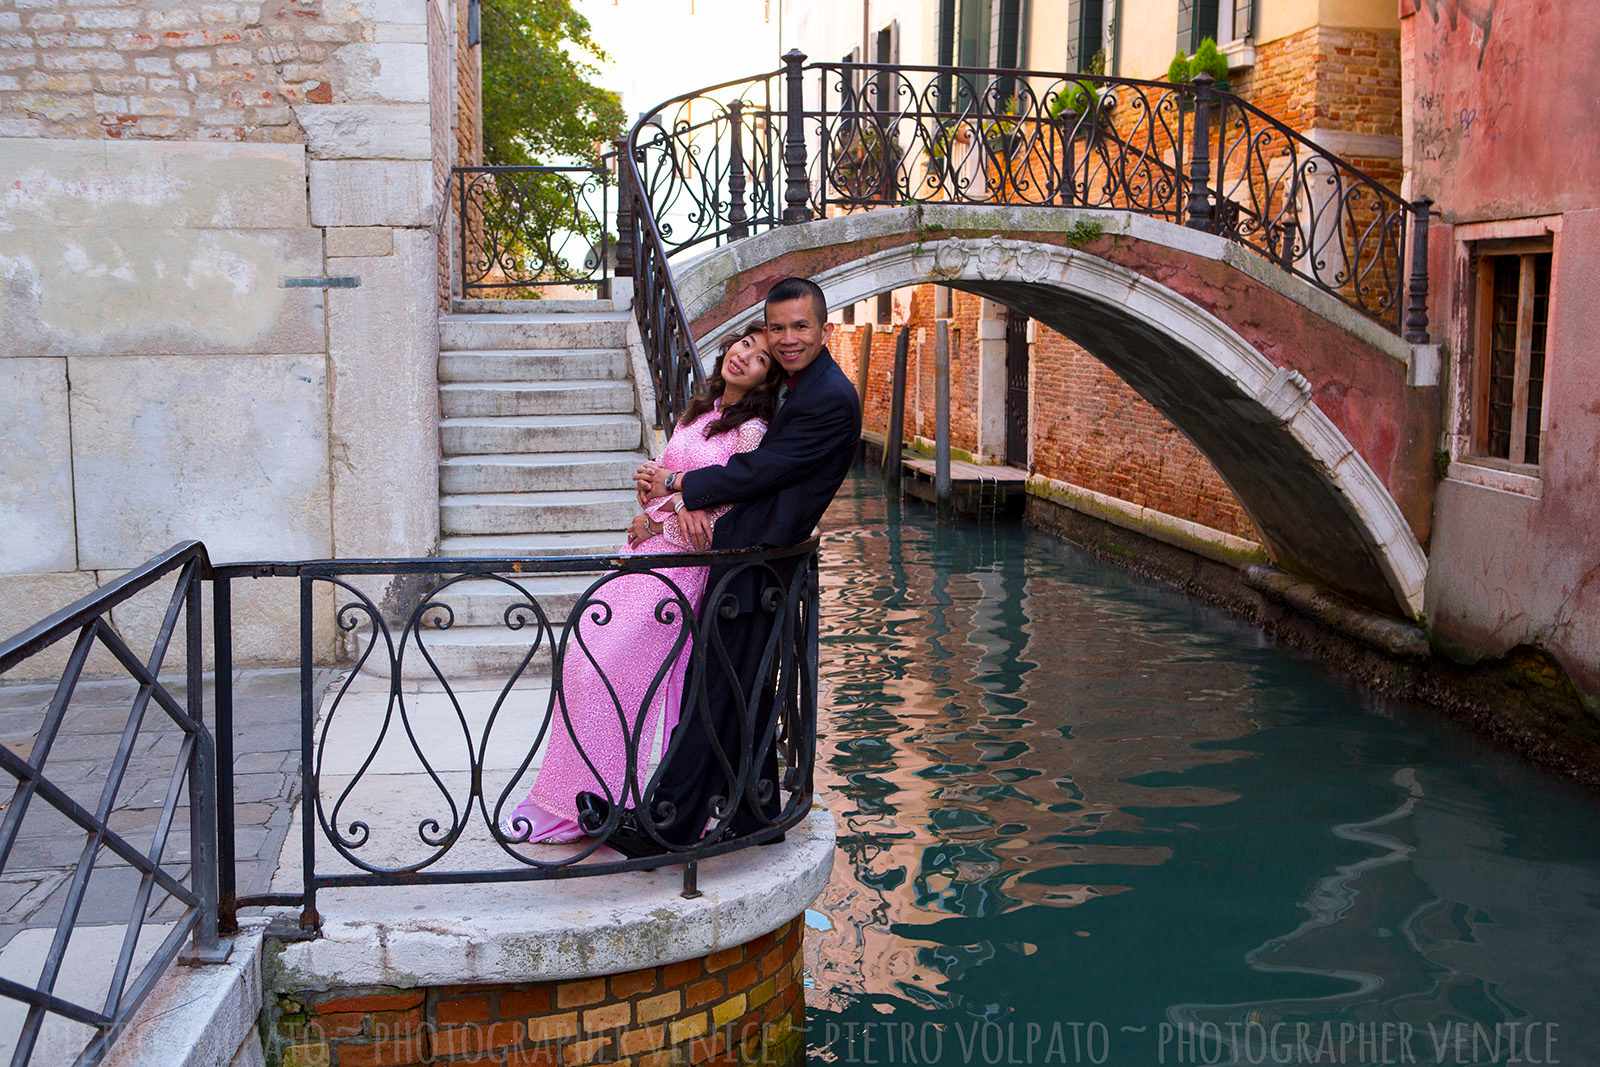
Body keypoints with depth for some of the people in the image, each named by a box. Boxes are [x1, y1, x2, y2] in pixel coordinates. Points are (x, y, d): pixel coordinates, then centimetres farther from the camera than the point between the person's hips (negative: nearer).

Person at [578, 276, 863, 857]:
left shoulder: (830, 399, -15)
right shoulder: (789, 384, 17)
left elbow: (757, 471, -17)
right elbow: (750, 462, 15)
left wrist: (676, 484, -5)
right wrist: (691, 498, -5)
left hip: (754, 562, -10)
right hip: (744, 553, 10)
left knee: (714, 691, -7)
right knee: (744, 692, 16)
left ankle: (664, 824, -2)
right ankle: (752, 812, 26)